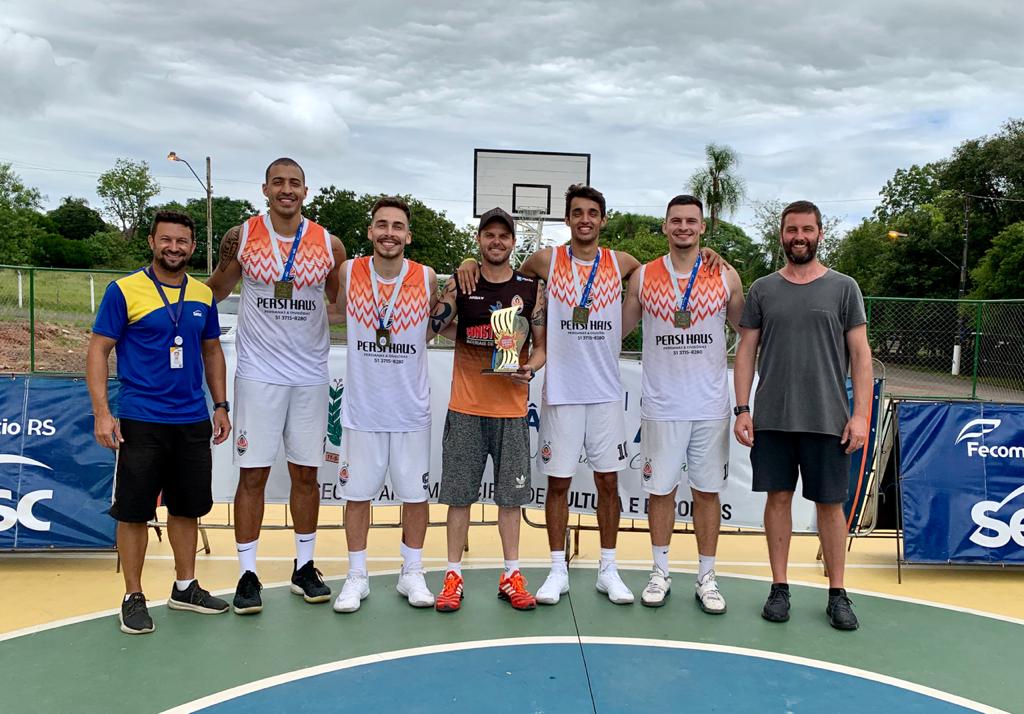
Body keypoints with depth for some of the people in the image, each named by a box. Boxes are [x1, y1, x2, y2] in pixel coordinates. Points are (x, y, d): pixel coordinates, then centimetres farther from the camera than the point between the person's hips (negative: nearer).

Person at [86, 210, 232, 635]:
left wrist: (220, 405, 12)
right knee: (134, 511, 2)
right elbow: (98, 350, -6)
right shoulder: (123, 290, -6)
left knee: (187, 507, 13)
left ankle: (185, 588, 28)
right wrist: (102, 413, -13)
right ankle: (133, 597, 17)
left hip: (193, 421, 5)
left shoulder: (203, 295, 8)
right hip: (141, 421, -4)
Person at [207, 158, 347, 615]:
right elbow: (214, 293, 9)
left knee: (305, 472, 10)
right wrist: (227, 264, -9)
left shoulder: (329, 245, 3)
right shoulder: (242, 237, 0)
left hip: (311, 375, 2)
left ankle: (304, 567, 23)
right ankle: (247, 574, 13)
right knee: (253, 474, 1)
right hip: (258, 373, -2)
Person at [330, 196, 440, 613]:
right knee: (357, 493, 9)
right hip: (361, 406, 0)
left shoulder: (427, 278, -5)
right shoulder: (348, 273, -5)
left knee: (415, 493, 9)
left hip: (411, 409, 0)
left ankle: (411, 573, 27)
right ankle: (356, 576, 25)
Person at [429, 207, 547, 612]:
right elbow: (429, 328, 0)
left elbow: (542, 346, 9)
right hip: (466, 407, -1)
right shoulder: (459, 285, 3)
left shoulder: (532, 289, 4)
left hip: (511, 408, 1)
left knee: (510, 495, 8)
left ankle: (511, 576, 21)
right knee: (459, 494, 5)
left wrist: (530, 368, -11)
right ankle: (453, 576, 16)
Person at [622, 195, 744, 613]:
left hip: (710, 406, 0)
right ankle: (660, 572, 23)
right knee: (660, 489, 7)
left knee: (707, 491, 7)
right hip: (661, 405, 0)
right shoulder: (644, 277, 2)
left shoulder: (726, 277, 2)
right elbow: (617, 330, 10)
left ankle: (706, 577, 20)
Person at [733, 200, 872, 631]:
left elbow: (860, 354, 2)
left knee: (830, 503, 5)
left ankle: (837, 594, 18)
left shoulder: (844, 288, 4)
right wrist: (742, 409, -1)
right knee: (778, 497, 7)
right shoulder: (762, 290, 7)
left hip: (828, 419, -1)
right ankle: (779, 587, 18)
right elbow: (746, 351, 7)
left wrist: (860, 414, -6)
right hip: (772, 418, 1)